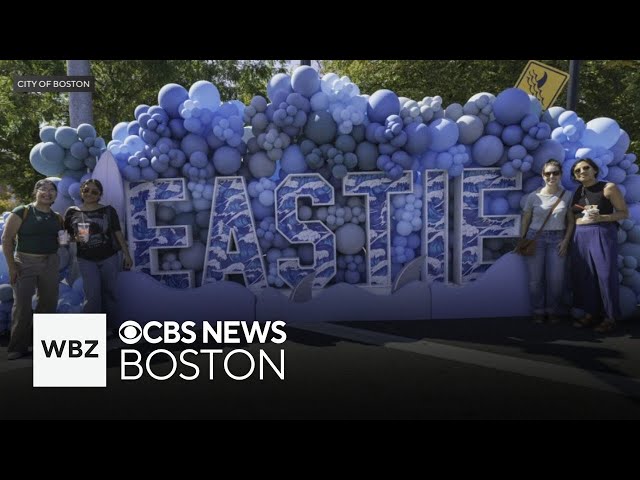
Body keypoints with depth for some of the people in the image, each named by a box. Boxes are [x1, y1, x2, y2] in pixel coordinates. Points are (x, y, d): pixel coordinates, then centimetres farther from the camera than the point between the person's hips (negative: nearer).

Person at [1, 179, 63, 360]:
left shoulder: (57, 217, 9)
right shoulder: (21, 212, -6)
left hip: (50, 263, 5)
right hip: (24, 263, -4)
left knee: (49, 303, 8)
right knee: (22, 304, -4)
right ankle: (18, 346, 7)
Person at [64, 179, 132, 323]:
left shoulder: (108, 210, -1)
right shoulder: (72, 212, 1)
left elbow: (118, 233, 1)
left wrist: (127, 254, -1)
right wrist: (75, 238, -14)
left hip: (109, 258, 1)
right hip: (86, 260, -1)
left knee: (108, 292, 7)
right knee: (92, 295, -7)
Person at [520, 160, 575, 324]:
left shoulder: (567, 195, 1)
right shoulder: (534, 196, -1)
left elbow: (571, 221, 4)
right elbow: (526, 219, 5)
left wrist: (566, 240, -6)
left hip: (557, 239, 0)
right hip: (535, 237, 0)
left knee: (556, 278, -2)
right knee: (536, 278, 1)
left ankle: (554, 311, 14)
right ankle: (538, 311, 13)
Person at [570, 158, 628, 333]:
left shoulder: (609, 188, -4)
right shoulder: (577, 192, 11)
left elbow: (624, 213, -4)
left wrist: (601, 217, -17)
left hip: (603, 234, -5)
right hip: (581, 236, 5)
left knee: (606, 274, -5)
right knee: (583, 275, 4)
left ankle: (610, 317, 5)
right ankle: (590, 313, 15)